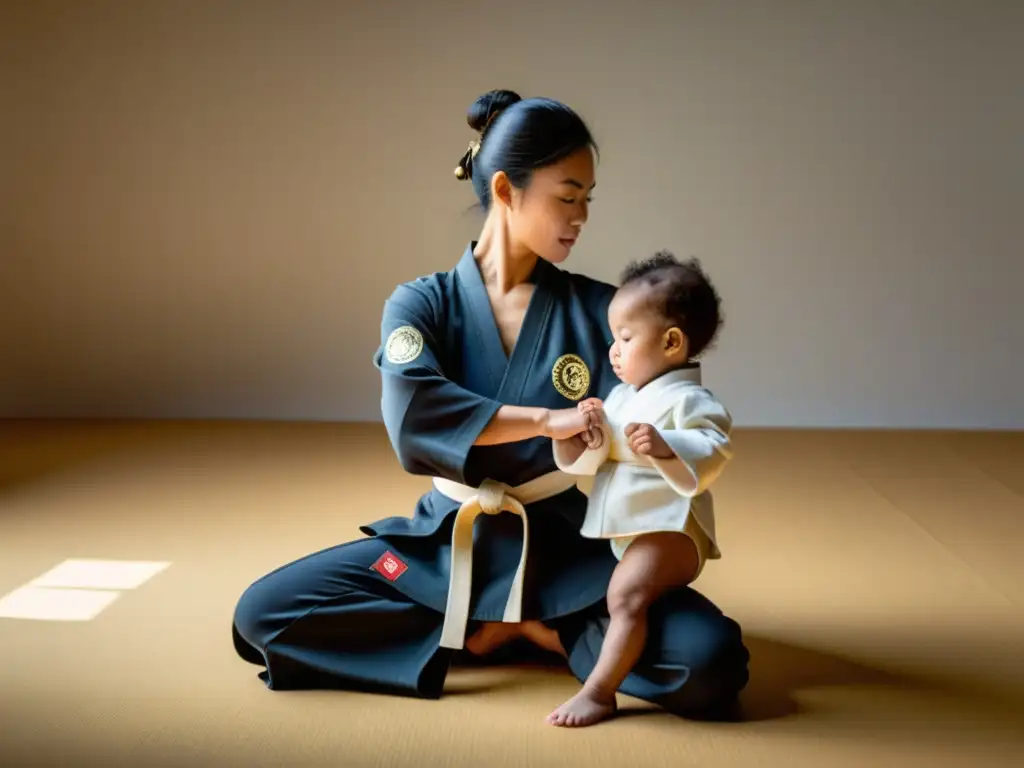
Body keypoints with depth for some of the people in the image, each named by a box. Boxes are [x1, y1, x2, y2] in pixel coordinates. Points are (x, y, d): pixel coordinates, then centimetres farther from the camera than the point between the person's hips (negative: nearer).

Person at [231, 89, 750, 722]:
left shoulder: (599, 310, -2)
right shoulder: (421, 305, -4)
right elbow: (411, 410, -23)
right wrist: (546, 420, -30)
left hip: (567, 552, -1)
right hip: (446, 547, 1)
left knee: (712, 663, -25)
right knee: (260, 613, -14)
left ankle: (538, 630, -3)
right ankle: (481, 629, -7)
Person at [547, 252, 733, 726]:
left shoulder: (688, 400, -12)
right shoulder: (621, 396, 13)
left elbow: (714, 452, -28)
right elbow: (588, 459, 10)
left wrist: (665, 447, -42)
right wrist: (589, 432, -10)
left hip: (668, 530, -10)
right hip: (623, 531, 10)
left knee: (626, 594, -25)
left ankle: (599, 692, -27)